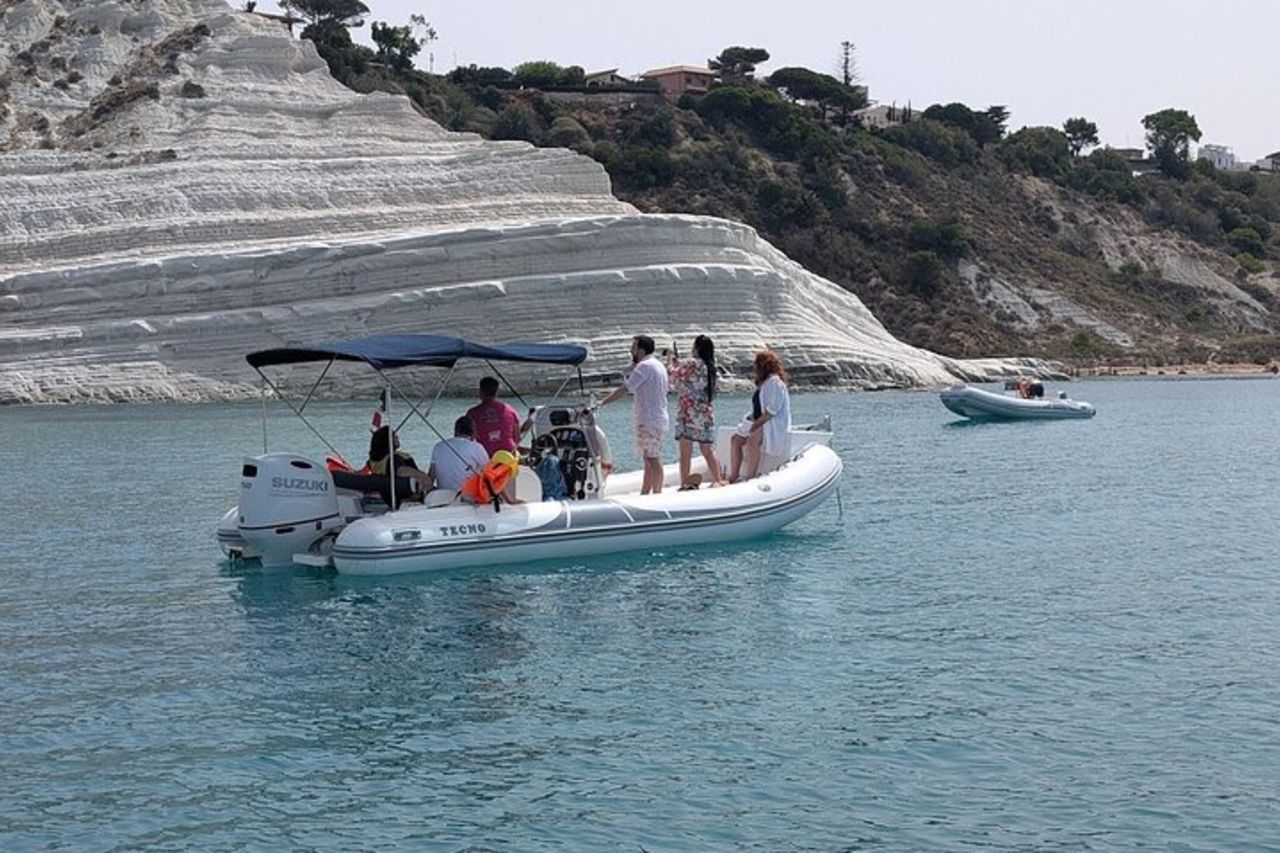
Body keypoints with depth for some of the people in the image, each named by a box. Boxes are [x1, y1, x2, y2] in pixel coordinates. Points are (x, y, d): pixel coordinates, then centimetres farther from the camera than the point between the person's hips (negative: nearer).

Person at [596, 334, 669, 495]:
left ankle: (657, 494, -8)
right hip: (660, 419, 10)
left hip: (649, 420, -10)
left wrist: (602, 402, -13)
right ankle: (644, 494, 15)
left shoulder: (645, 366, -13)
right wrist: (634, 370, 13)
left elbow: (625, 389, -17)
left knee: (652, 459, -8)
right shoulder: (659, 365, 17)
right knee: (649, 459, 11)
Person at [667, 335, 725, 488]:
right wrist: (676, 360, 21)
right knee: (708, 450, 13)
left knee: (685, 451, -5)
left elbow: (673, 375, -4)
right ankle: (718, 481, 14)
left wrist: (670, 359, 10)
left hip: (689, 413, -8)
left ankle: (685, 482, -7)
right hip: (706, 412, 8)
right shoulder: (710, 366, 12)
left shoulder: (691, 363, -13)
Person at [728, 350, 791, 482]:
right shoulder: (763, 383, 19)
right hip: (760, 423, 11)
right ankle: (733, 477, -2)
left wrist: (757, 423, -21)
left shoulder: (775, 381, -11)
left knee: (752, 441, -33)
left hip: (774, 426, -11)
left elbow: (773, 409, -20)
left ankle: (750, 478, -32)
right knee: (736, 440, 0)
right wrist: (751, 417, 6)